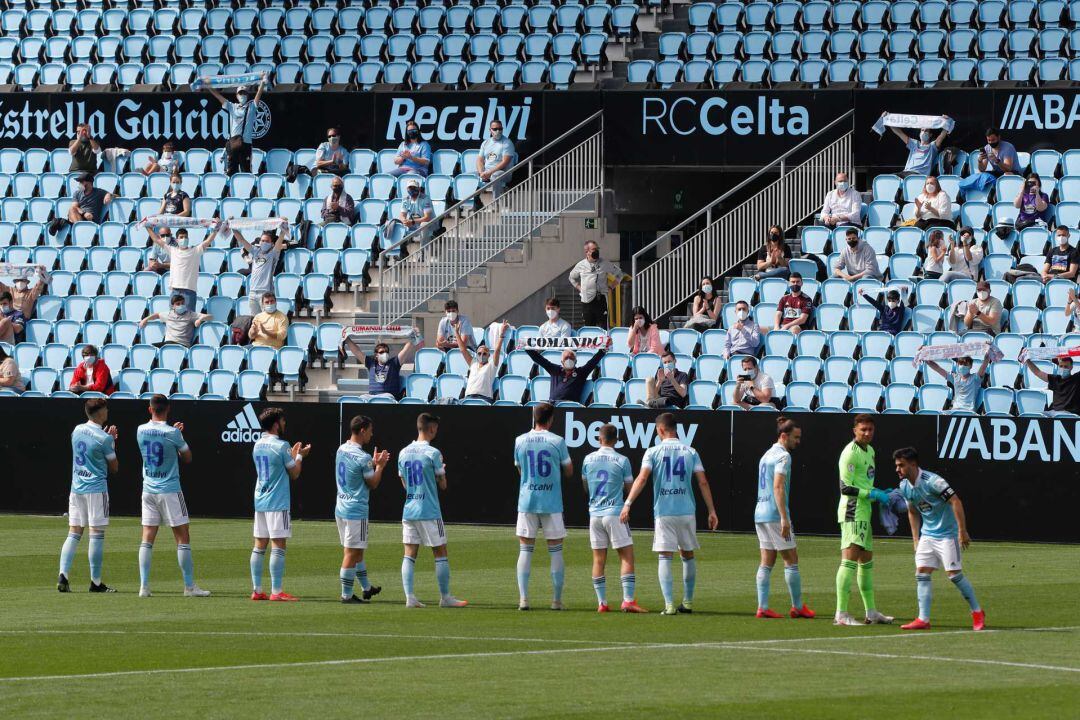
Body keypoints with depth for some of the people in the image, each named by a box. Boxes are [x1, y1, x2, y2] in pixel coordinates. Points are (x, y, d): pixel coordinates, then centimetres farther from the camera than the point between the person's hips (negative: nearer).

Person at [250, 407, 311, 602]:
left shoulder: (258, 445, 10)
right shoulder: (280, 446, -13)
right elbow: (294, 474, -5)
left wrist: (292, 454, 26)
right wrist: (300, 456, 11)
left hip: (260, 502, 8)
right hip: (278, 503, -8)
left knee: (259, 547, 8)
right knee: (278, 546, -7)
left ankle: (257, 590, 9)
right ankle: (276, 592, -9)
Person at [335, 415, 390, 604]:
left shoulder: (341, 450, 7)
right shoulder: (362, 457, -19)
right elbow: (373, 484, -9)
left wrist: (374, 463, 19)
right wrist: (379, 466, 4)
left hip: (341, 508, 9)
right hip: (356, 511, -9)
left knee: (357, 551, 19)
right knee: (352, 553, -3)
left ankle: (366, 588, 31)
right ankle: (347, 594, 0)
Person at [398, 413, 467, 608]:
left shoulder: (403, 453, 7)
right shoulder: (432, 453, -10)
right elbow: (443, 485, -5)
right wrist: (441, 472, 16)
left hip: (408, 510, 5)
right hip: (429, 512, -5)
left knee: (409, 555, 4)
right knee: (440, 554, 5)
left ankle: (409, 597, -5)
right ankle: (445, 597, 8)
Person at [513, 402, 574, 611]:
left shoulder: (520, 441, 2)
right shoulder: (557, 441, -6)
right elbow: (569, 472, 4)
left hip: (526, 501, 2)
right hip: (551, 503, -2)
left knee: (525, 549, 5)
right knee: (555, 550, 7)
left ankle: (523, 598, -5)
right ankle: (557, 599, 6)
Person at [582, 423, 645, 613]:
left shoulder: (588, 459, 5)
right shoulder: (622, 461, -5)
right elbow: (630, 488, 4)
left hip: (594, 514, 4)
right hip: (615, 513, -4)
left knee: (598, 560, 6)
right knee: (627, 556, -1)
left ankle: (601, 602, 4)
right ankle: (628, 600, -12)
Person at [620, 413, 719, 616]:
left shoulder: (653, 452, 0)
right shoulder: (690, 452, 6)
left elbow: (642, 479, -12)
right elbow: (703, 482, 2)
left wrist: (627, 504, -16)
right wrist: (711, 511, 5)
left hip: (663, 511, -2)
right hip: (687, 511, 2)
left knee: (665, 557, -1)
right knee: (688, 555, 17)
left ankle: (669, 605, -11)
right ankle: (687, 601, 22)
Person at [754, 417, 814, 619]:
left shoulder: (767, 455, 17)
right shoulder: (783, 456, -10)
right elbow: (778, 487, -19)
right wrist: (784, 518, -22)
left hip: (760, 512, 9)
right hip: (775, 514, -9)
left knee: (767, 562, 6)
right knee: (791, 560, 0)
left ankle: (762, 607, 0)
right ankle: (798, 607, 4)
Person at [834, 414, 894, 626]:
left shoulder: (869, 451, 16)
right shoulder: (850, 453, -14)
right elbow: (846, 488, -18)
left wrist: (880, 493, 11)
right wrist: (873, 494, -17)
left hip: (864, 513, 10)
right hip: (852, 512, -10)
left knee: (866, 561, 15)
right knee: (850, 559, -14)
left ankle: (871, 613, 22)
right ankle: (841, 613, -17)